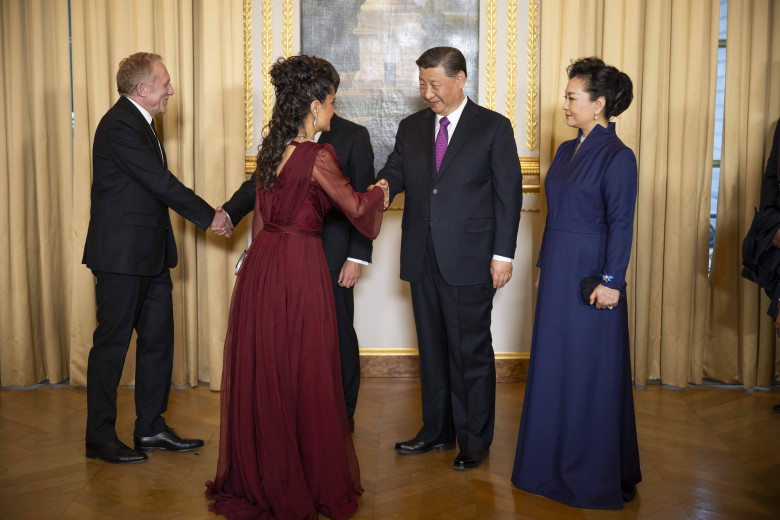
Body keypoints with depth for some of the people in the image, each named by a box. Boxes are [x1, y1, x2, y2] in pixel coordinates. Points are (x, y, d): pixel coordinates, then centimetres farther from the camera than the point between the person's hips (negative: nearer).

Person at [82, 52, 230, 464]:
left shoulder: (139, 122, 16)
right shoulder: (119, 125, -16)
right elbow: (161, 182, -18)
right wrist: (208, 215, -9)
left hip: (150, 254, 10)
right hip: (122, 255, -10)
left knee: (158, 339, 12)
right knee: (112, 343, 0)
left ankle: (151, 429, 22)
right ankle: (100, 438, 12)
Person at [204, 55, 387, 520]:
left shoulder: (271, 149, 9)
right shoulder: (318, 157, -13)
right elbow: (355, 207, -2)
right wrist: (380, 192, 18)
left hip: (261, 266, 7)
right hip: (300, 269, -7)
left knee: (260, 373, 14)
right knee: (304, 377, 4)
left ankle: (257, 478, 28)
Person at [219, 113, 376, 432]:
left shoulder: (353, 135, -2)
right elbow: (259, 182, 6)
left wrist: (357, 257, -11)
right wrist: (229, 213, -12)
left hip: (333, 258, -4)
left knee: (338, 334, 7)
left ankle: (343, 414, 22)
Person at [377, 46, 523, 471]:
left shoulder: (494, 128, -1)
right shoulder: (411, 128, 12)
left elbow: (508, 193, -3)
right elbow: (394, 173, 5)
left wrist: (503, 254, -8)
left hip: (469, 260, -5)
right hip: (423, 259, 5)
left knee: (471, 351, 2)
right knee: (432, 348, 14)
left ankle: (475, 441, 15)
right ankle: (437, 431, 28)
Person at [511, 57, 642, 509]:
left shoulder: (617, 156, -12)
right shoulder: (567, 151, 11)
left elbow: (621, 224, -15)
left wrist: (611, 281, -19)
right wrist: (543, 265, 15)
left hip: (591, 275, -8)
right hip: (558, 268, 8)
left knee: (590, 368, 1)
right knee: (553, 361, 14)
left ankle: (596, 475, 16)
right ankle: (555, 459, 28)